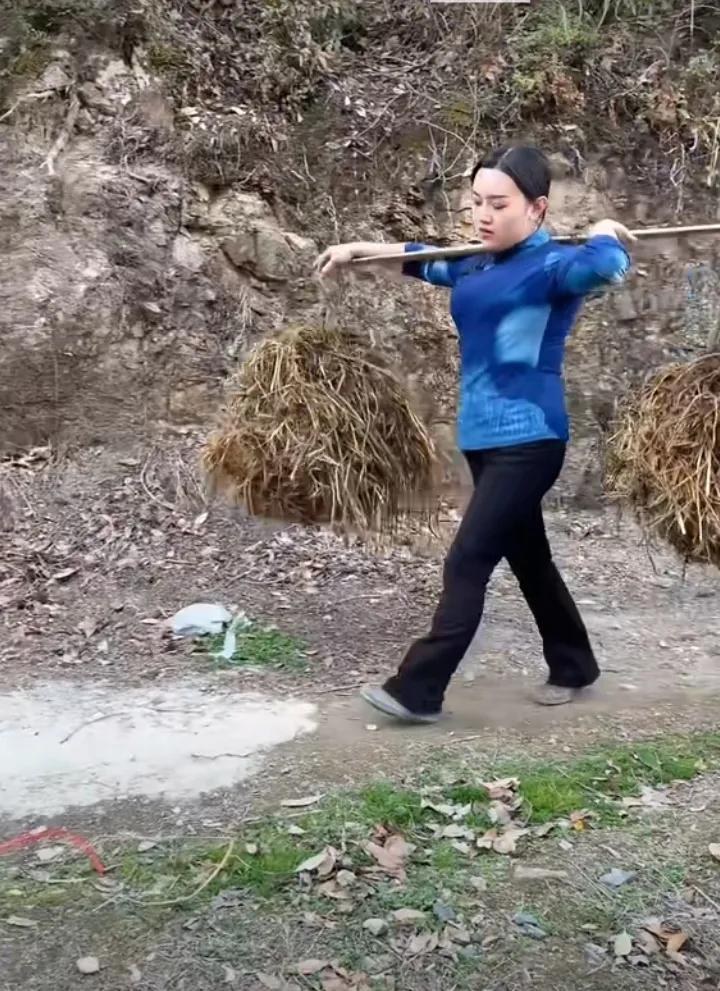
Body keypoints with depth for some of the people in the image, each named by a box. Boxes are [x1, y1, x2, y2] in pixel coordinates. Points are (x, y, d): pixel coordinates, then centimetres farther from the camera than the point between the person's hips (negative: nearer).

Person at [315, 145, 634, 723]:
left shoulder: (554, 264, -10)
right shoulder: (478, 267, 13)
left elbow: (607, 266, -31)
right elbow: (424, 262, 32)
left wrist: (605, 233, -10)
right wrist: (360, 250, 28)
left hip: (529, 439, -8)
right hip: (485, 437, 8)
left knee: (468, 562, -9)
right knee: (529, 559, 17)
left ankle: (418, 691, -2)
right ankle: (574, 668, 33)